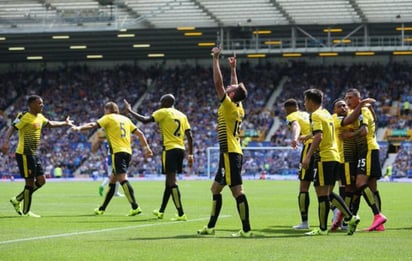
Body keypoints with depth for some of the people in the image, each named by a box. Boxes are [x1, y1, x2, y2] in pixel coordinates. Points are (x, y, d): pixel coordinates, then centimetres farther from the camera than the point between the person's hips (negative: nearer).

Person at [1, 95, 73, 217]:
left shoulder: (40, 117, 11)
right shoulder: (25, 117, -15)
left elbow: (50, 123, 31)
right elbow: (11, 129, -22)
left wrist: (65, 123, 39)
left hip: (34, 154, 9)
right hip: (24, 154, -9)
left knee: (41, 181, 8)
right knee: (30, 182, -4)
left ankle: (17, 200, 22)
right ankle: (26, 211, 8)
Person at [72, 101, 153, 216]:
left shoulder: (108, 118, 4)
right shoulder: (125, 119, 22)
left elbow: (93, 125, -9)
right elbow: (139, 133, 20)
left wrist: (79, 128, -15)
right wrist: (146, 147, 21)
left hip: (118, 152, -7)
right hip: (128, 152, 7)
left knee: (123, 179, -15)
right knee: (112, 180, 16)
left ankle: (135, 207, -28)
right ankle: (102, 208, 26)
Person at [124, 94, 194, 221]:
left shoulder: (163, 112, -3)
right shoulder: (182, 115, 15)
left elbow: (145, 120, -11)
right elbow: (189, 136, 10)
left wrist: (130, 110, 1)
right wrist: (190, 155, 13)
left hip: (170, 149, -7)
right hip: (181, 149, 7)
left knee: (171, 181, -8)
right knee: (169, 181, 19)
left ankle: (181, 214, -18)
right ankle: (161, 211, 33)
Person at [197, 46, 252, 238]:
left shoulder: (229, 106, -10)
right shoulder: (238, 108, 12)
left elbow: (218, 82, -14)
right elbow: (237, 88, 30)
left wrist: (215, 59, -10)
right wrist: (233, 68, 35)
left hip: (230, 154, -10)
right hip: (232, 153, 10)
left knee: (237, 191, -11)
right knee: (216, 189, 16)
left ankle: (246, 229, -12)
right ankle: (210, 227, 21)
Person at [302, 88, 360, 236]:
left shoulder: (315, 115, -9)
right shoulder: (326, 114, 18)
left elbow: (318, 137, -21)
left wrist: (308, 156, -22)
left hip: (324, 158, -9)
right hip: (334, 157, 9)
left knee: (322, 194, -5)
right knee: (328, 193, 14)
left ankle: (323, 228, -2)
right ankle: (350, 218, 6)